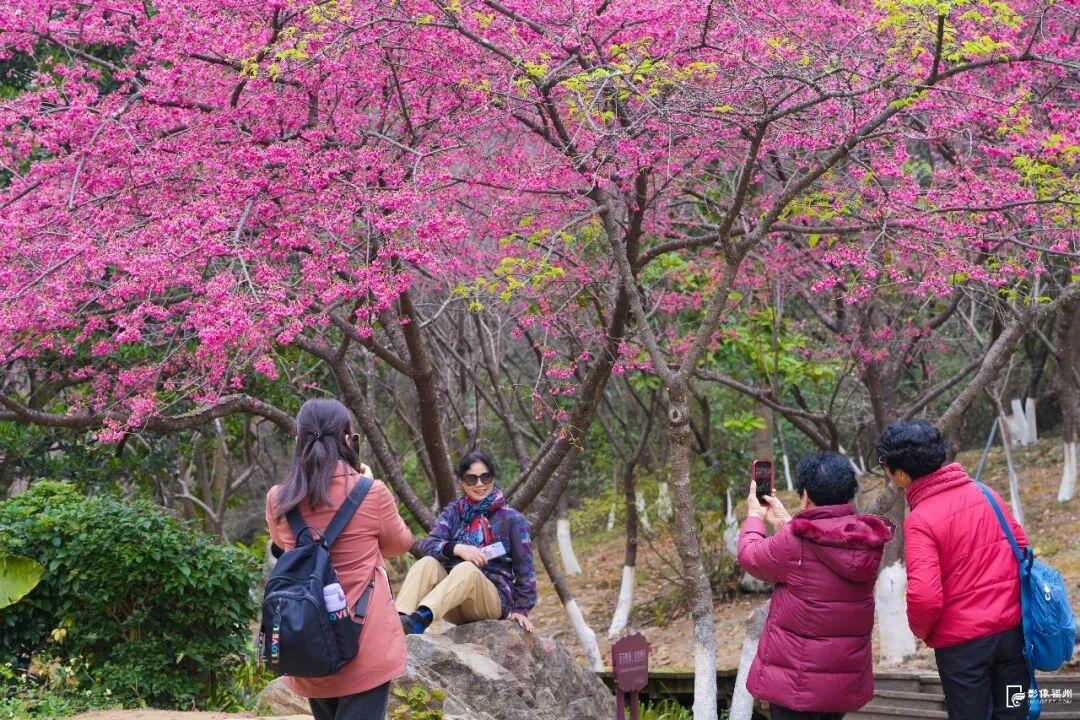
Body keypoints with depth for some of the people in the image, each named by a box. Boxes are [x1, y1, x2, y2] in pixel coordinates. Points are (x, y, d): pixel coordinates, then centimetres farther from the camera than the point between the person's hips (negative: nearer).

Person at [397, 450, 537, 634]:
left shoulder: (511, 519, 6)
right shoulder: (454, 511, 13)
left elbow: (524, 568, 6)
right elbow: (427, 544, -4)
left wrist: (521, 609, -2)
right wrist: (456, 548, -23)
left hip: (493, 599, -3)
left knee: (467, 569, -34)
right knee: (427, 564, -24)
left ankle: (421, 618, -60)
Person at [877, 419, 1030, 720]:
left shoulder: (919, 520, -18)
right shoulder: (984, 493, 1)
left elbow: (924, 596, -24)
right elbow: (1022, 548, 9)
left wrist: (921, 630, -3)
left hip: (963, 642, -5)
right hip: (1013, 628, 5)